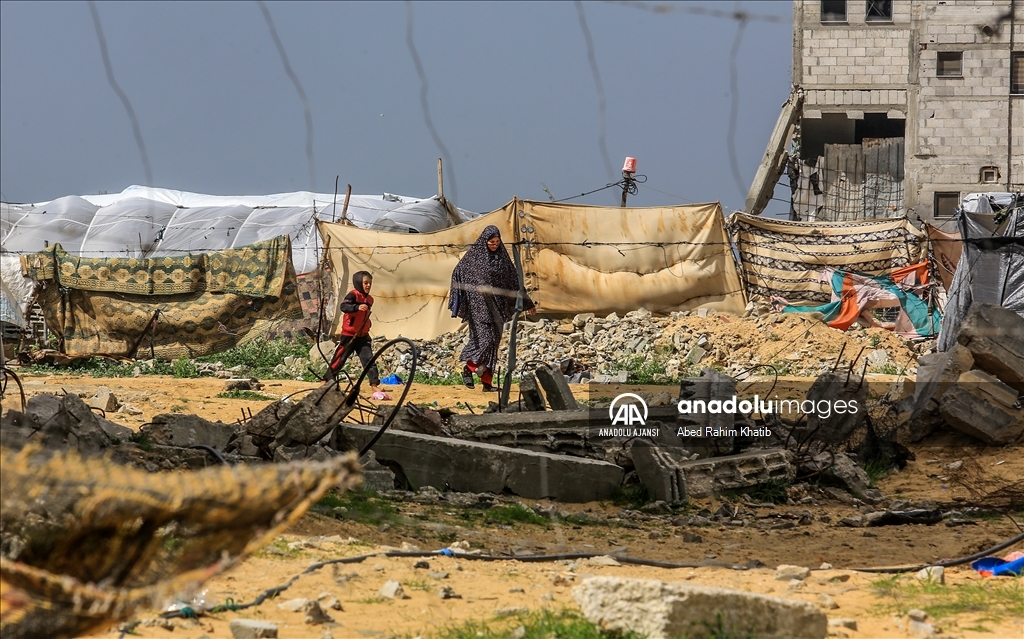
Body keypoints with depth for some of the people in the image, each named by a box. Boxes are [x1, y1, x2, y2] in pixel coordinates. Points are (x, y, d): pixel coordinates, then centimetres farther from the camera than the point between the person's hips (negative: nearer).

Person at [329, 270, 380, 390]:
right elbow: (343, 306, -32)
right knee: (339, 359, 2)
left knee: (369, 359, -4)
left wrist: (368, 324, 10)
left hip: (363, 336, 6)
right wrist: (357, 307, -45)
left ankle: (375, 384, -5)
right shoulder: (353, 295, -14)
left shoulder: (369, 299, 9)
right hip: (349, 335, -6)